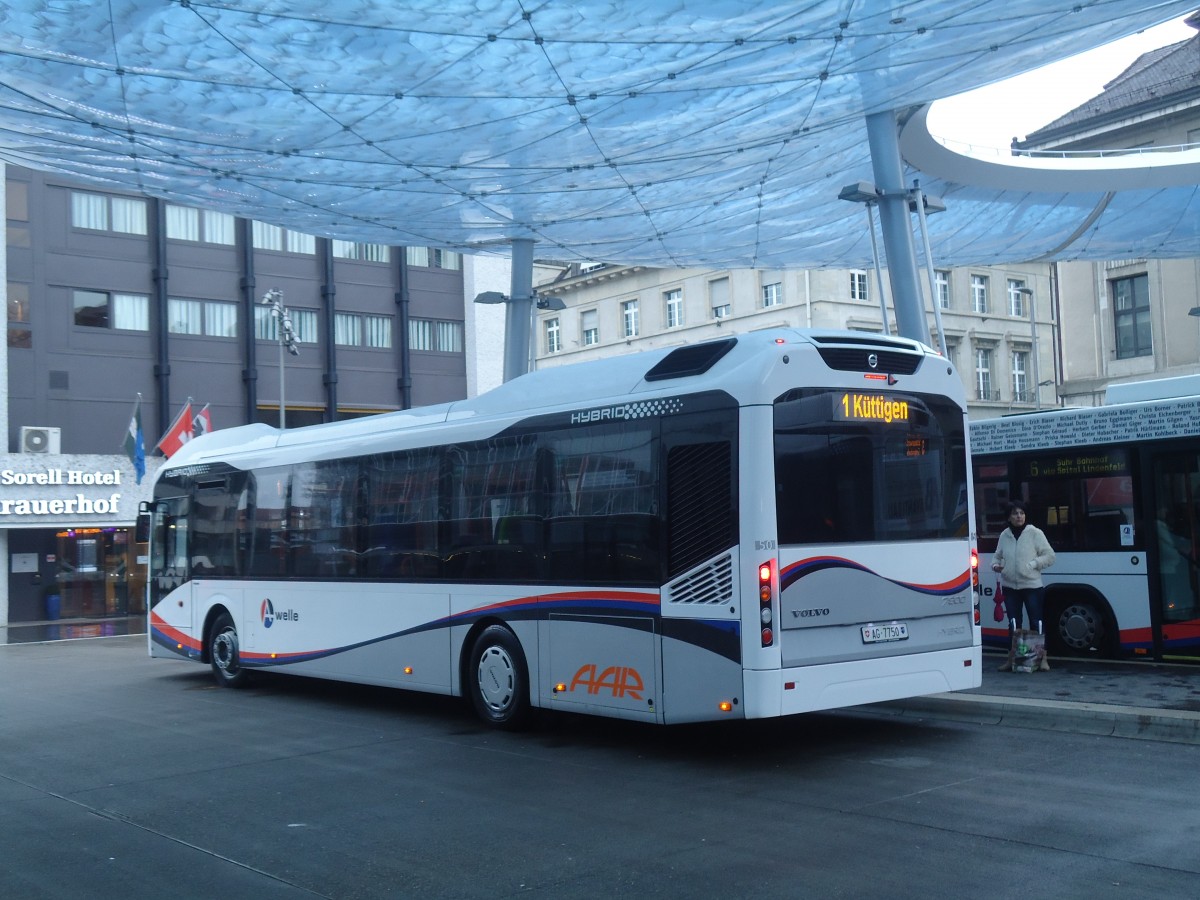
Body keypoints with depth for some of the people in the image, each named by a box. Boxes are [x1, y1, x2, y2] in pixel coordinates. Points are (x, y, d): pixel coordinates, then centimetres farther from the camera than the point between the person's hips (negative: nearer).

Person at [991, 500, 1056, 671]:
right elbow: (997, 556, 19)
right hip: (1010, 586, 4)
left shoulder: (1035, 533, -2)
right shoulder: (1004, 535, 8)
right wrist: (995, 565, -2)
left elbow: (1049, 556, -2)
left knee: (1036, 622, -2)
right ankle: (1012, 658, 11)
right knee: (1013, 623, 7)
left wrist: (1033, 564, -14)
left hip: (1032, 586, -4)